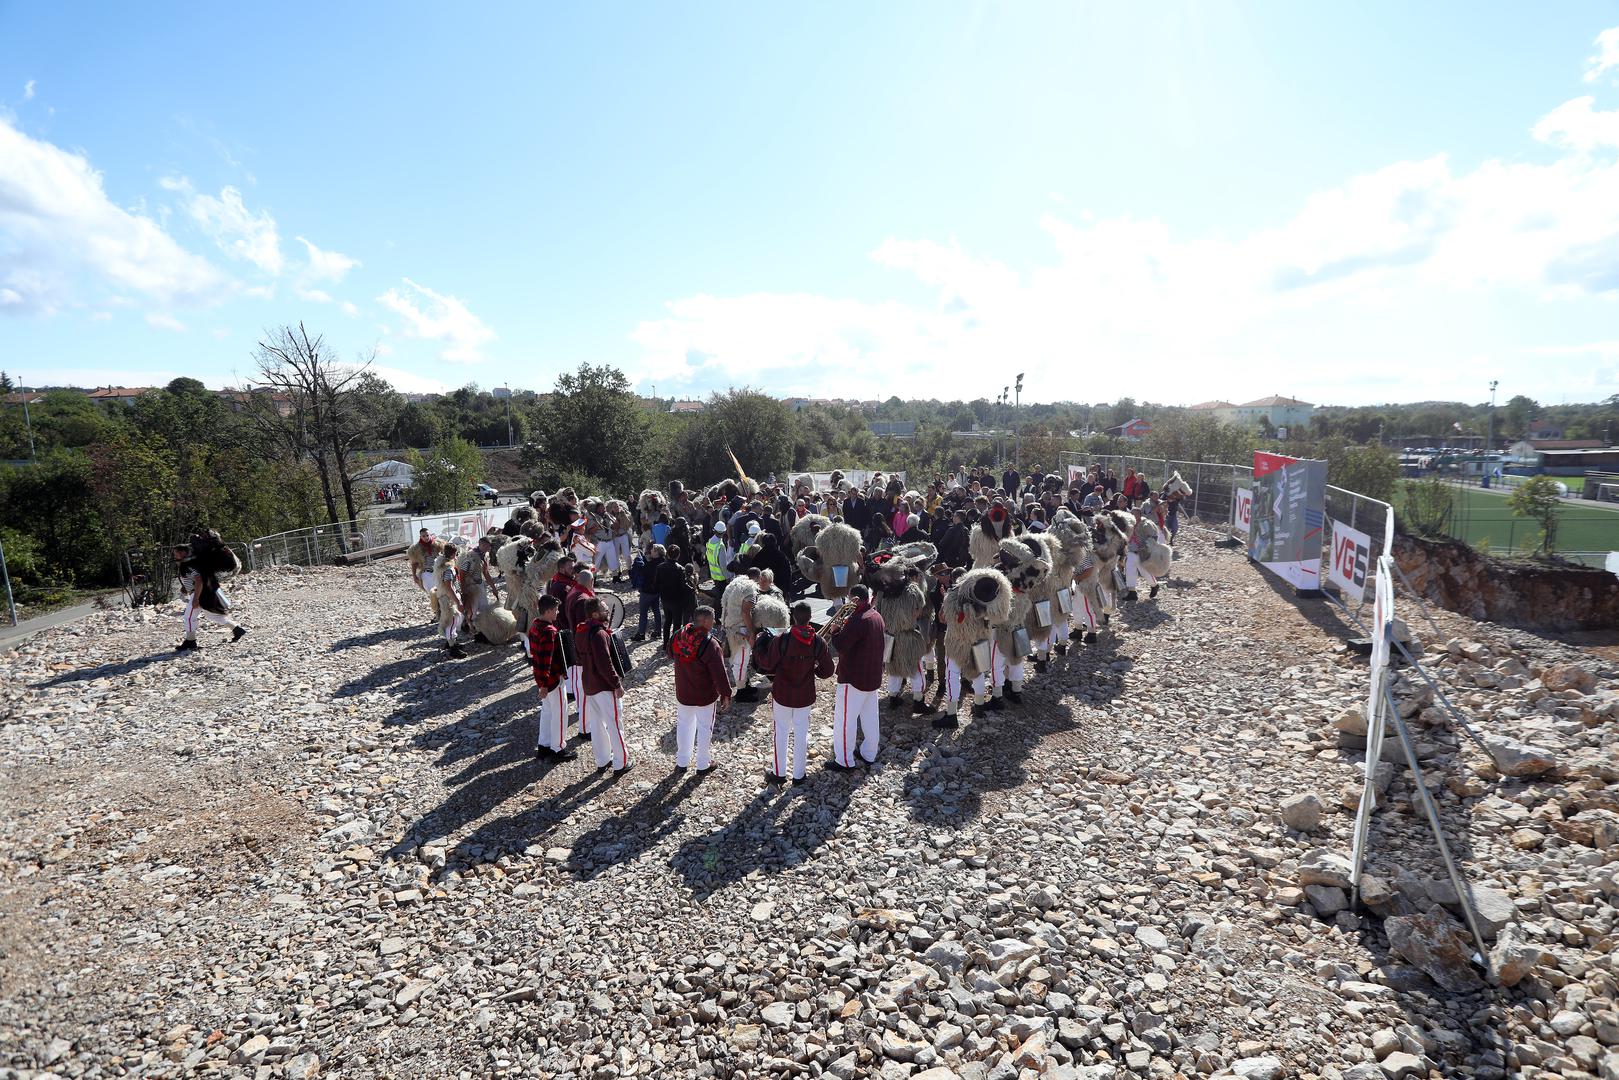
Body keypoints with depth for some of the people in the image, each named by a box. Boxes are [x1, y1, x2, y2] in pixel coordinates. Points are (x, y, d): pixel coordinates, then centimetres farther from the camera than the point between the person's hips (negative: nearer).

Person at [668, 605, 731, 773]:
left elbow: (670, 653, 13)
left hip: (682, 693, 5)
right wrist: (726, 694, -12)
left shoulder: (678, 636, -10)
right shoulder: (710, 645, -27)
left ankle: (682, 761, 36)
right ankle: (703, 764, 28)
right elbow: (719, 674, -22)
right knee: (704, 728, 13)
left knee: (683, 725, 22)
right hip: (705, 696, -5)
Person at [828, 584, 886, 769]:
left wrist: (836, 629, -10)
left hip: (854, 678, -9)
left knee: (845, 719, 1)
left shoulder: (858, 620, -24)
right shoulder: (877, 616, 7)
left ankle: (844, 760, 8)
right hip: (873, 676, 9)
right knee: (869, 716, 18)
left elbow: (840, 645, -26)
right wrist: (846, 625, 1)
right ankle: (869, 754, 30)